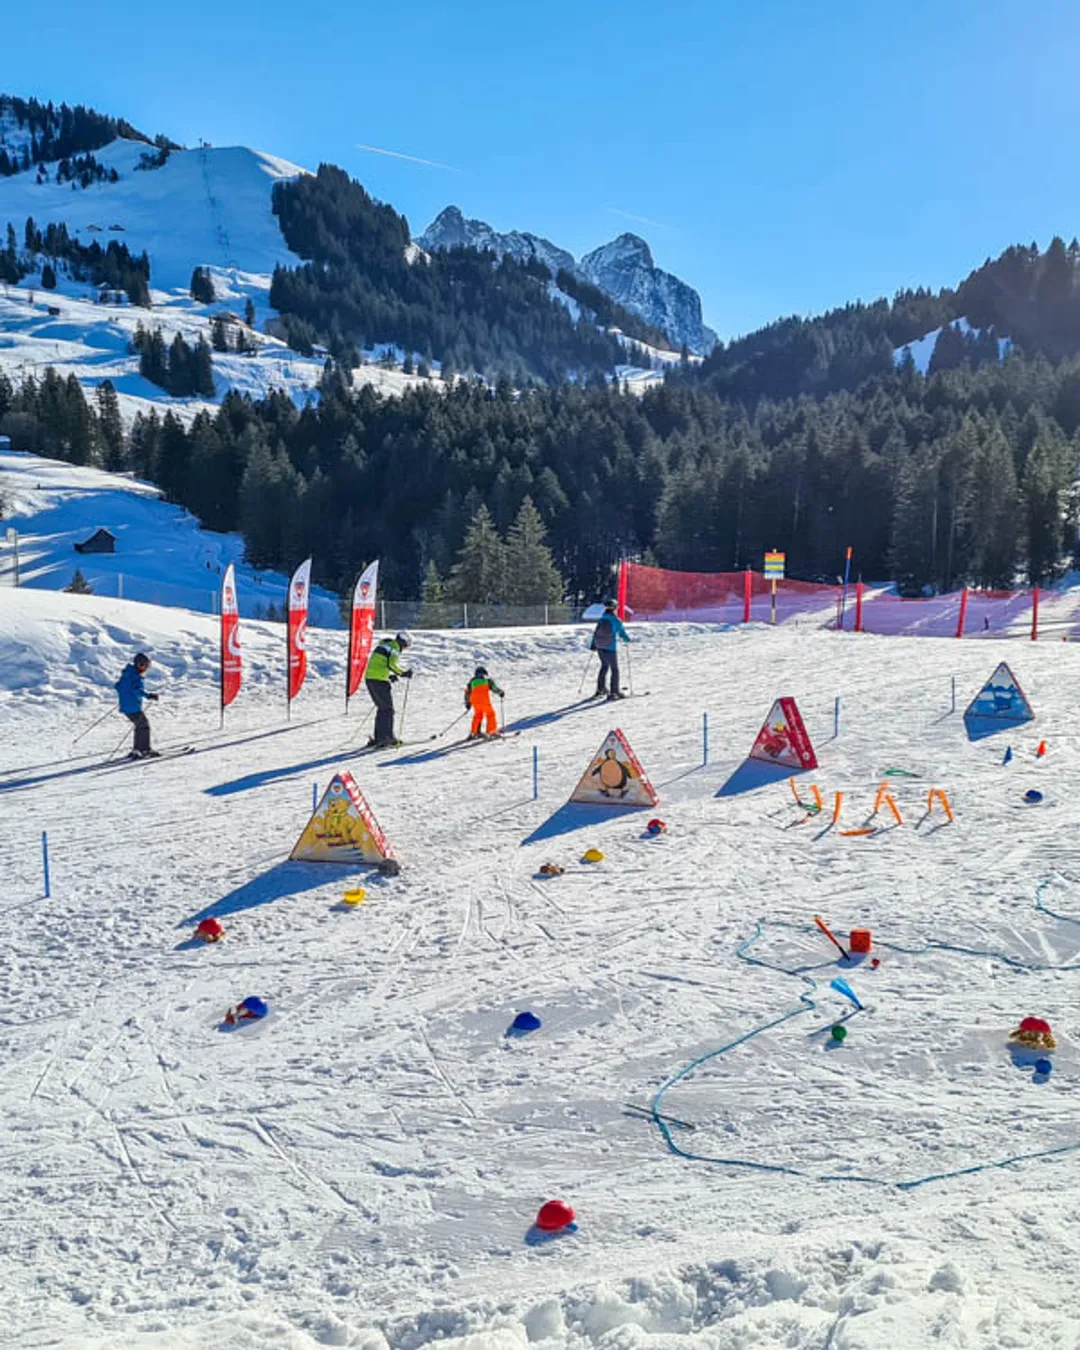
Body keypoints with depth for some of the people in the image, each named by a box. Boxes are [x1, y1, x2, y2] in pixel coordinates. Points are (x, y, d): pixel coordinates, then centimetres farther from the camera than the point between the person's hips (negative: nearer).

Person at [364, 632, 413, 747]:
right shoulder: (395, 647, -4)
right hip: (379, 680, -9)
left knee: (382, 708, 17)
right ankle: (386, 737, -6)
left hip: (369, 677, 9)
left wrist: (389, 676, 24)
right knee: (388, 709, -2)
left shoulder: (383, 645, 24)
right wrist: (402, 673, -10)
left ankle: (379, 737, 17)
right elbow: (391, 664, -18)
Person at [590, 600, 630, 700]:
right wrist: (627, 639, 16)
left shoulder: (601, 619, -1)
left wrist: (593, 645, 17)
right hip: (611, 649, -5)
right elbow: (622, 633, -6)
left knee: (604, 667, 23)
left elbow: (595, 632, 5)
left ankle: (600, 689, 29)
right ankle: (614, 693, 7)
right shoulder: (616, 621, -14)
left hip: (600, 648, 5)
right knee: (614, 670, 6)